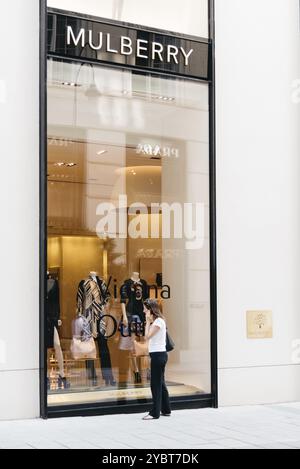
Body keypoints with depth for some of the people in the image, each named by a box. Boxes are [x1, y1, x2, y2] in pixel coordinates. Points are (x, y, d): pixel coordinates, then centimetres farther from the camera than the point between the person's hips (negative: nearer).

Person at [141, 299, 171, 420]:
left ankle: (155, 412, 0)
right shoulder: (155, 321, 15)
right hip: (158, 355, 10)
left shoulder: (159, 321, -14)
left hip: (158, 355, -10)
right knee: (160, 383, 15)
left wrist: (148, 321, -13)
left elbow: (147, 336, -18)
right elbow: (148, 337, 12)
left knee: (156, 384, -5)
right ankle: (166, 410, 23)